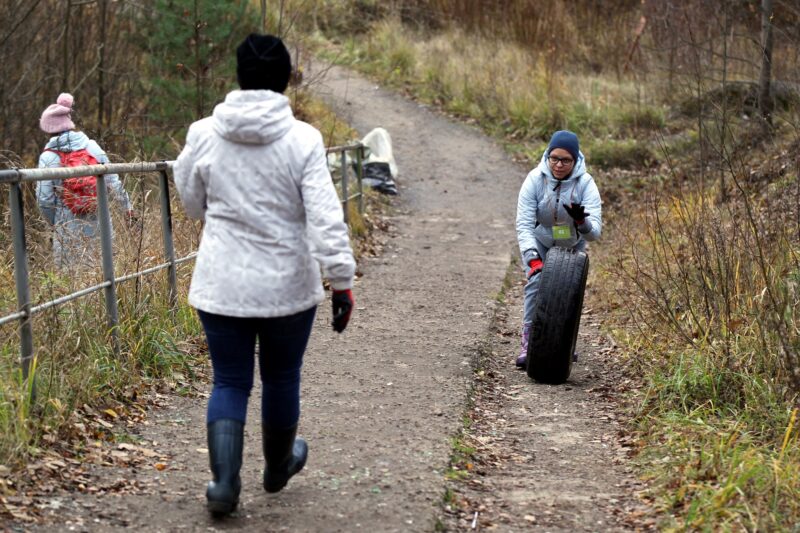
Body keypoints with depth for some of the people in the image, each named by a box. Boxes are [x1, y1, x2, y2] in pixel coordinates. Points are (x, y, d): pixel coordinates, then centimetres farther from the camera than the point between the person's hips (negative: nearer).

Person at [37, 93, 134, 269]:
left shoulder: (48, 157, -8)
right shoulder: (91, 146, 0)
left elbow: (44, 199, -7)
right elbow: (113, 181, 2)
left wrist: (53, 222, 9)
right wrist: (127, 206, 12)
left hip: (68, 227, -3)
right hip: (98, 223, 3)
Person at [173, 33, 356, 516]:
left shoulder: (204, 135, -6)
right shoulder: (302, 139, -13)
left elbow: (192, 202, 9)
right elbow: (326, 218, -16)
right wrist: (343, 281, -11)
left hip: (221, 285, 1)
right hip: (288, 285, -1)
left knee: (230, 381, 11)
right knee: (281, 377, 18)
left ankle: (225, 481, 0)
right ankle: (278, 466, 37)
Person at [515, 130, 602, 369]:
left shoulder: (585, 183, -29)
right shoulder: (535, 179, -29)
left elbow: (595, 231, -36)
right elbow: (524, 224, -31)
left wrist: (582, 221, -58)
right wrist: (532, 258, -44)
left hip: (572, 244, 1)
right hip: (539, 241, -1)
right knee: (536, 283, -19)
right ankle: (528, 344, -17)